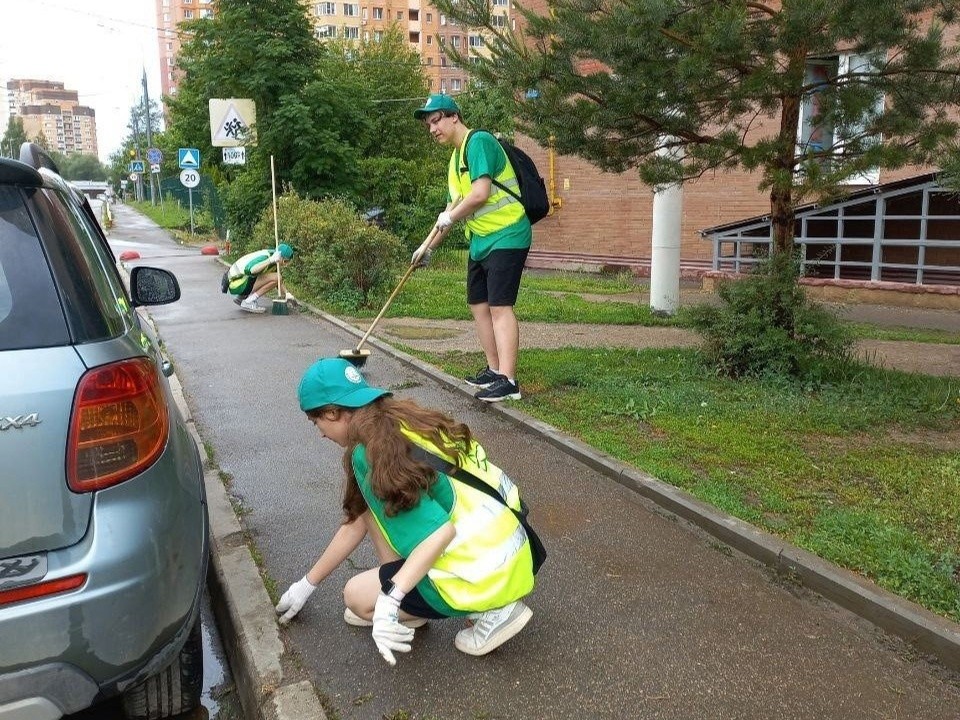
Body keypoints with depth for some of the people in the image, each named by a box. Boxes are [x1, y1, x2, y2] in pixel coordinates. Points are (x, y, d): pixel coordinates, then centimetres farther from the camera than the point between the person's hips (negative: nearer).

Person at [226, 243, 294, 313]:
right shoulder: (264, 257, -21)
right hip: (237, 284, -9)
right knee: (275, 277, -19)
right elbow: (248, 270, -38)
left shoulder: (274, 263, 7)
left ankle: (241, 297, 16)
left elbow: (278, 283, 20)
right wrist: (270, 260, -41)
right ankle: (249, 302, -12)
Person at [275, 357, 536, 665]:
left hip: (486, 571, -9)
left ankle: (492, 611, 3)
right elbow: (356, 523, 18)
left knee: (357, 595, 6)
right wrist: (308, 583, 26)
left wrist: (388, 600, -25)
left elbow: (440, 532, -23)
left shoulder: (369, 454, -16)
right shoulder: (403, 423, 11)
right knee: (373, 506, 13)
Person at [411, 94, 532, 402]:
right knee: (479, 305, 11)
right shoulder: (456, 158, 16)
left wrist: (450, 216, -7)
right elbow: (453, 207, 23)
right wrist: (428, 246, 23)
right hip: (480, 241, 10)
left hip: (506, 236, -10)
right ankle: (494, 370, 20)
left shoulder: (479, 142, -12)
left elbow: (480, 194, -23)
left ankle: (507, 381, -15)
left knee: (500, 306, -14)